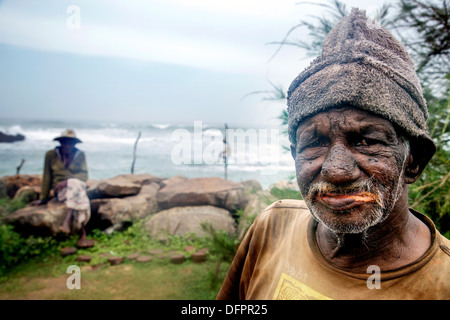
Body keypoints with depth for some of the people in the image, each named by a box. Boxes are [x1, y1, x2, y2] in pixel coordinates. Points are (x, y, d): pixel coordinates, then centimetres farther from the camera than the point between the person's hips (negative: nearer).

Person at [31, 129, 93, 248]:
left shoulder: (80, 155, 9)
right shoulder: (51, 155, 5)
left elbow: (84, 175, -1)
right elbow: (47, 178, 6)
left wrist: (66, 182, -17)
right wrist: (43, 198, 8)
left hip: (78, 186, 1)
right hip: (61, 191, -1)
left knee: (75, 185, -37)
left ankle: (67, 223, -43)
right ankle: (82, 234, -42)